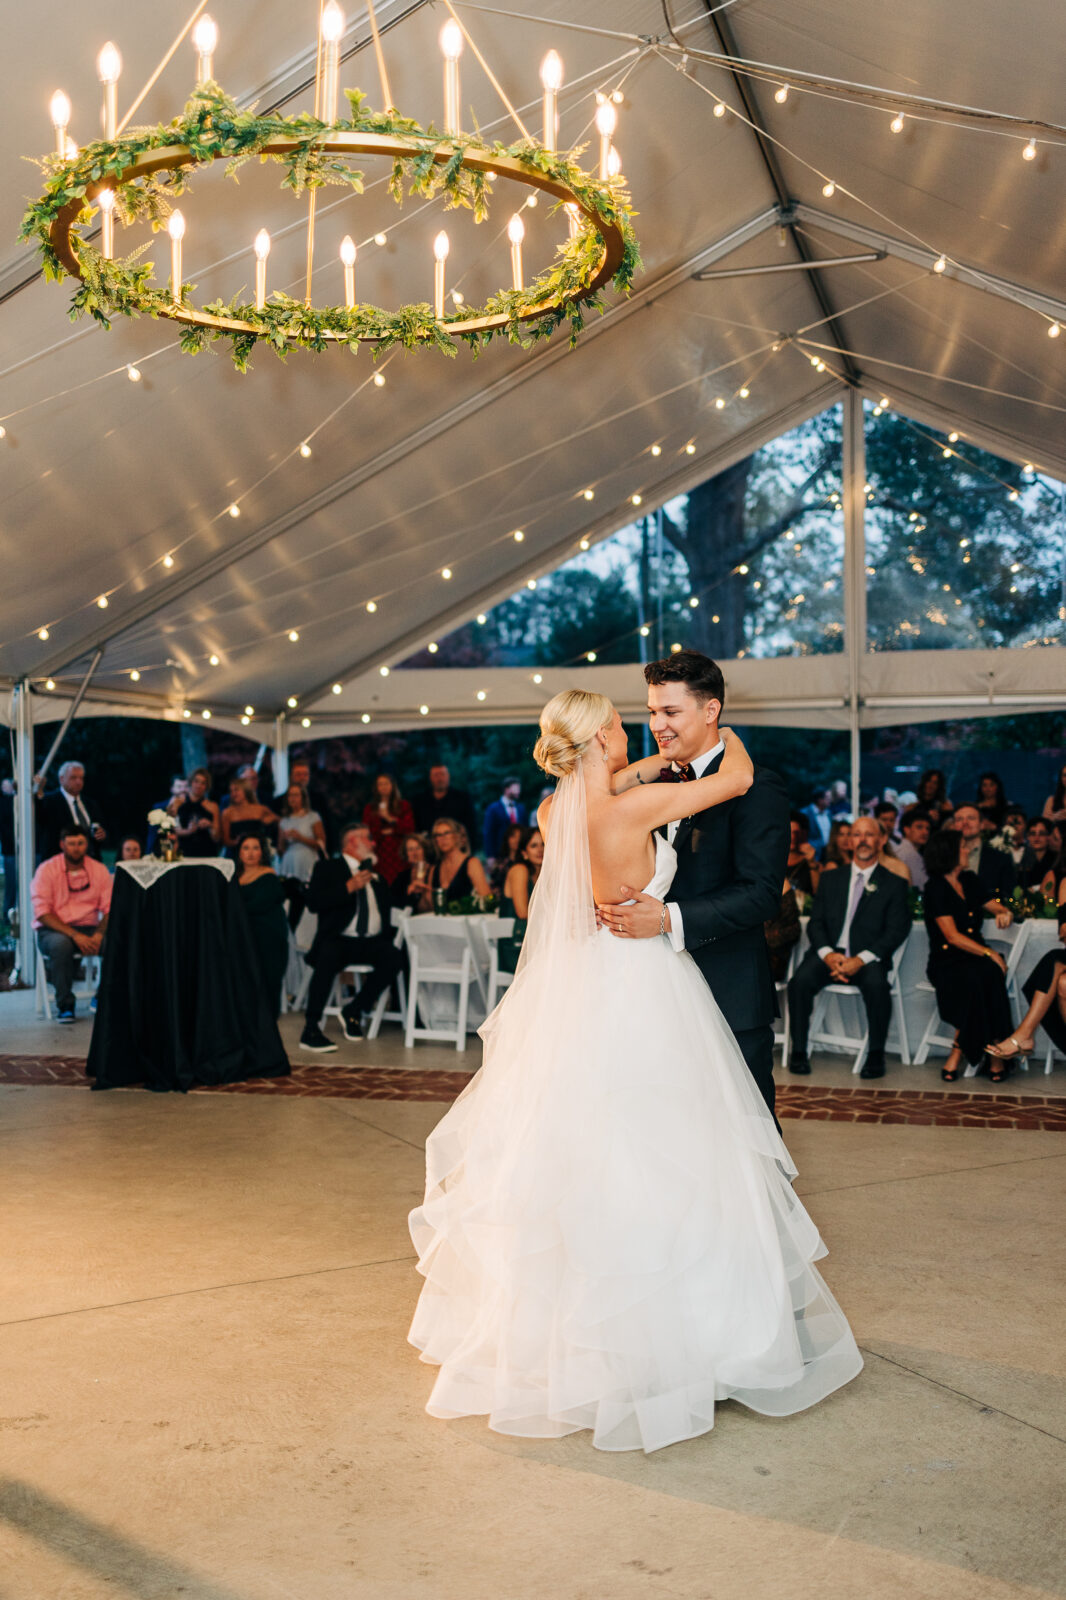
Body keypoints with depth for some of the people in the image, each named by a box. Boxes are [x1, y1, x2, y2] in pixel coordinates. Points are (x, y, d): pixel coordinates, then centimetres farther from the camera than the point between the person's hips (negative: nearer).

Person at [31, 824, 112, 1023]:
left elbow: (110, 909, 1)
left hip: (89, 929, 3)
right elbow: (43, 913, -11)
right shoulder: (46, 870, -4)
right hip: (53, 930, -2)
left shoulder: (99, 870, 6)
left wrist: (99, 934, -20)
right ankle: (64, 1005, -20)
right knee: (60, 944, -38)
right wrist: (75, 935, -23)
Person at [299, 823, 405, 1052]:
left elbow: (388, 909, 24)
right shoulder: (328, 868, 9)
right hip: (339, 939, -4)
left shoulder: (377, 877, 25)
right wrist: (349, 887, -13)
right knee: (327, 958, -37)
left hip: (372, 942, 4)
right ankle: (311, 1030, -30)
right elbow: (313, 902, -8)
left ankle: (354, 1011, -9)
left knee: (393, 957, -27)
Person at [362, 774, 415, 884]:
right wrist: (383, 832, -3)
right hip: (380, 853, 1)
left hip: (398, 851, 0)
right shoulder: (369, 808, 13)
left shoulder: (403, 806, 11)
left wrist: (390, 819, -6)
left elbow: (410, 828, 0)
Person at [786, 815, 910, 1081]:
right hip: (830, 954, 2)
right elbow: (815, 923, 11)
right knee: (800, 981, -28)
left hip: (868, 958, -2)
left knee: (877, 985, -35)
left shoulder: (894, 885, 9)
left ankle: (876, 1055, -18)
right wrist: (828, 954, -11)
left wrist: (861, 959, -15)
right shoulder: (831, 881, 18)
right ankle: (799, 1051, -16)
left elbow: (896, 931, 0)